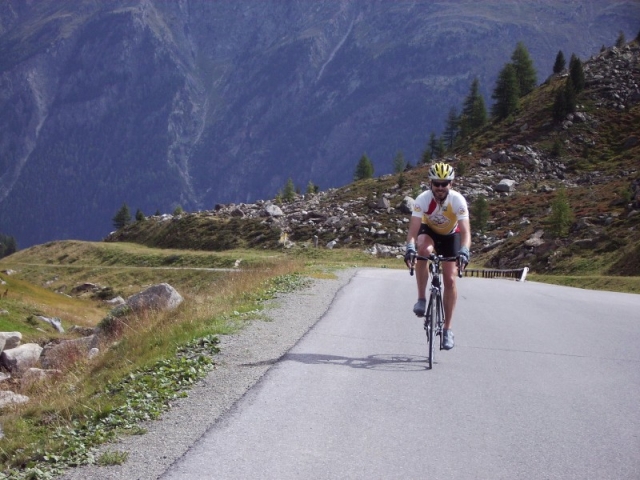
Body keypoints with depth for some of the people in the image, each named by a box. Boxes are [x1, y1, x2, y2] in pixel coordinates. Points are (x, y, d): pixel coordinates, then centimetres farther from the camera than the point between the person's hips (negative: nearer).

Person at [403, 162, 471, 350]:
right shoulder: (423, 199, -30)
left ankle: (447, 329, 5)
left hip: (450, 235, 0)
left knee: (450, 280, -7)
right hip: (428, 231, 0)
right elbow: (414, 227, -37)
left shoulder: (458, 200, -30)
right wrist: (410, 247, -55)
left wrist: (464, 251, -55)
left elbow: (465, 230, -38)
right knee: (423, 250, -36)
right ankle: (421, 299, -23)